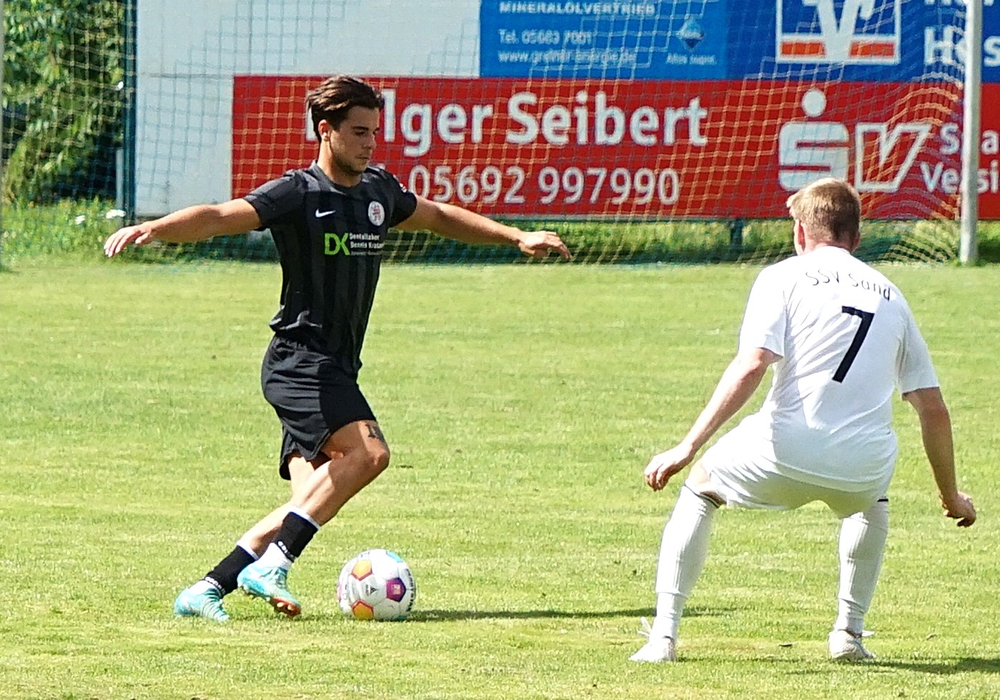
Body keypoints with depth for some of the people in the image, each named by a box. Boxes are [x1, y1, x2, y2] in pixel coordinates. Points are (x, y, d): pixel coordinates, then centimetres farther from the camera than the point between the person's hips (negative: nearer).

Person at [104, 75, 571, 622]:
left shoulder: (378, 191, 13)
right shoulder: (298, 194, -10)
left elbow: (439, 217, 32)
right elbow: (218, 217, -23)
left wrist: (517, 238, 33)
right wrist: (152, 228, -40)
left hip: (335, 370, 8)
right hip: (299, 362, -8)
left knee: (311, 501, -2)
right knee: (367, 451, -26)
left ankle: (206, 590, 1)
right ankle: (272, 564, -26)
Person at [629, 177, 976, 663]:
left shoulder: (784, 277, 8)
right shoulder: (889, 295, 20)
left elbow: (751, 367, -10)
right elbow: (934, 410, 19)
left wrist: (687, 449, -12)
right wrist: (951, 496, 31)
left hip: (787, 455, -3)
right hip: (864, 467, 3)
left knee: (700, 486, 26)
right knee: (872, 503, 40)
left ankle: (663, 636, 15)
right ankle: (849, 632, 29)